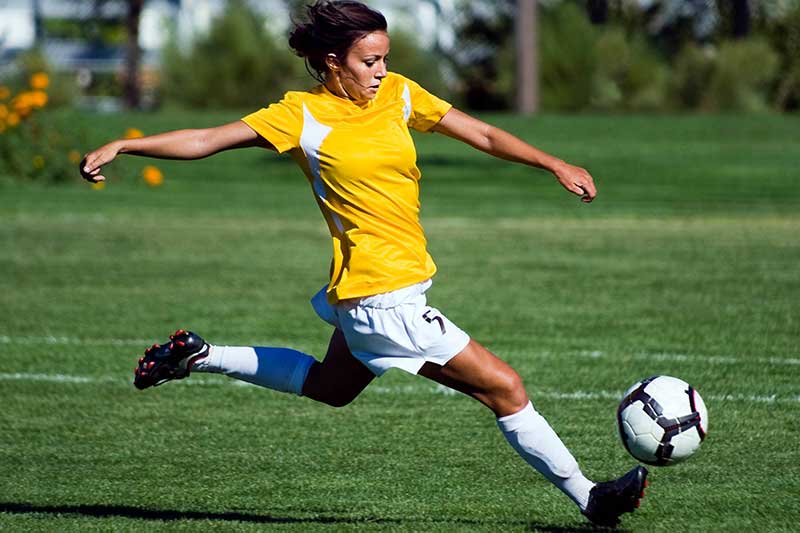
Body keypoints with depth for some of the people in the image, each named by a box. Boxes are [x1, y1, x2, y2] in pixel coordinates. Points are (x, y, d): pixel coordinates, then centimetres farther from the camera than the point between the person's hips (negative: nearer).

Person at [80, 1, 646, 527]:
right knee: (504, 388, -6)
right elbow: (206, 140, -10)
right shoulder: (302, 116, -12)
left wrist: (555, 166, -3)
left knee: (331, 386, 32)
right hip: (384, 297, -8)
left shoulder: (398, 93, 4)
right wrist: (122, 146, -17)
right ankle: (589, 497, 4)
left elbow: (483, 135, 5)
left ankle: (197, 356, 37)